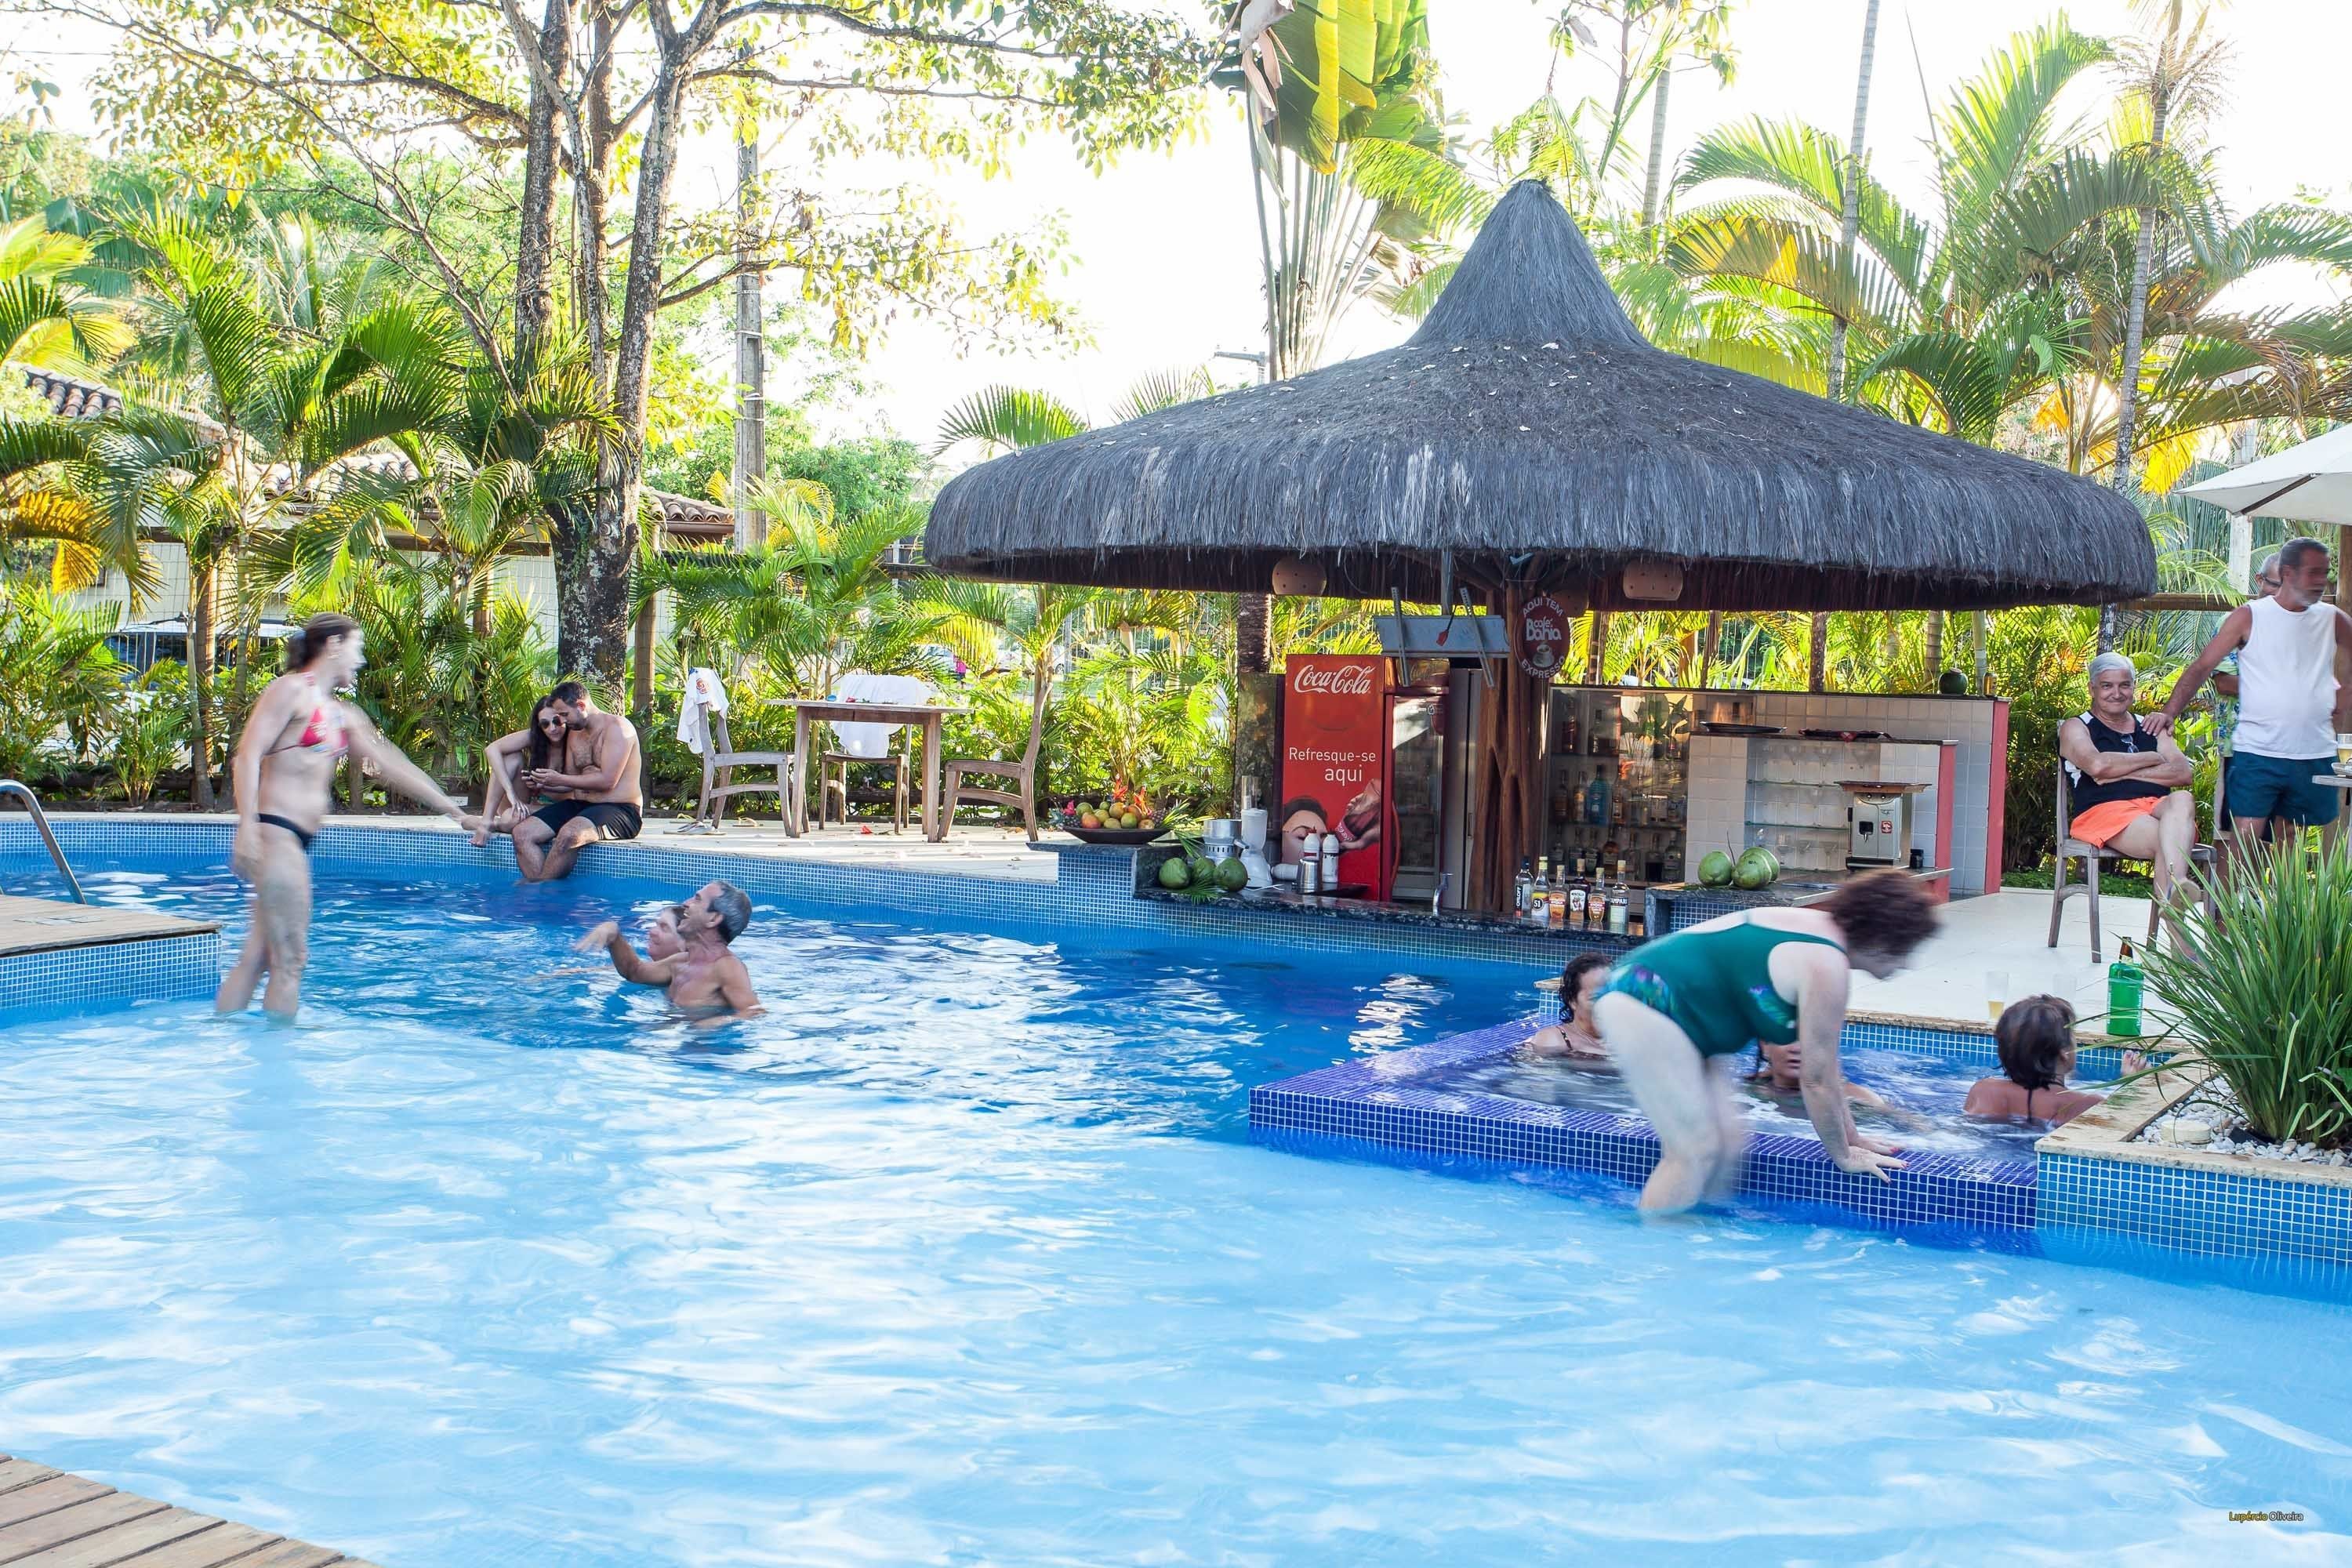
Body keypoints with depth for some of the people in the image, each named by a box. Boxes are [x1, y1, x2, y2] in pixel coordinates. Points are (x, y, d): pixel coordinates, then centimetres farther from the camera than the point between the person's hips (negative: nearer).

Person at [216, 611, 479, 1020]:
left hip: (298, 841, 8)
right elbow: (249, 754, -12)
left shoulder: (343, 715, 21)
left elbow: (391, 765, 25)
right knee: (291, 959, -7)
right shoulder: (292, 689, -4)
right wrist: (247, 826, -22)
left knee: (257, 958, 8)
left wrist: (452, 809, 26)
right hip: (274, 833, -8)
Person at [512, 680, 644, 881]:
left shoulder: (617, 727, -10)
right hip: (579, 805, 9)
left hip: (620, 810, -9)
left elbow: (607, 781, -19)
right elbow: (571, 784, 19)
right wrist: (541, 784, -1)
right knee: (522, 832, -10)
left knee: (569, 834, -37)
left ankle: (538, 886, -19)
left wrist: (560, 780, -15)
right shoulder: (574, 733, 16)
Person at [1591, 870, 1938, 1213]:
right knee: (1697, 1150, -10)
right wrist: (1843, 1155, 0)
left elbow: (1825, 1062, 18)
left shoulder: (1818, 927, 11)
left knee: (1730, 1140, 8)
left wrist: (1851, 1138, 22)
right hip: (1642, 1008, -11)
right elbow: (1816, 1079, -14)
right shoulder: (1827, 967, -20)